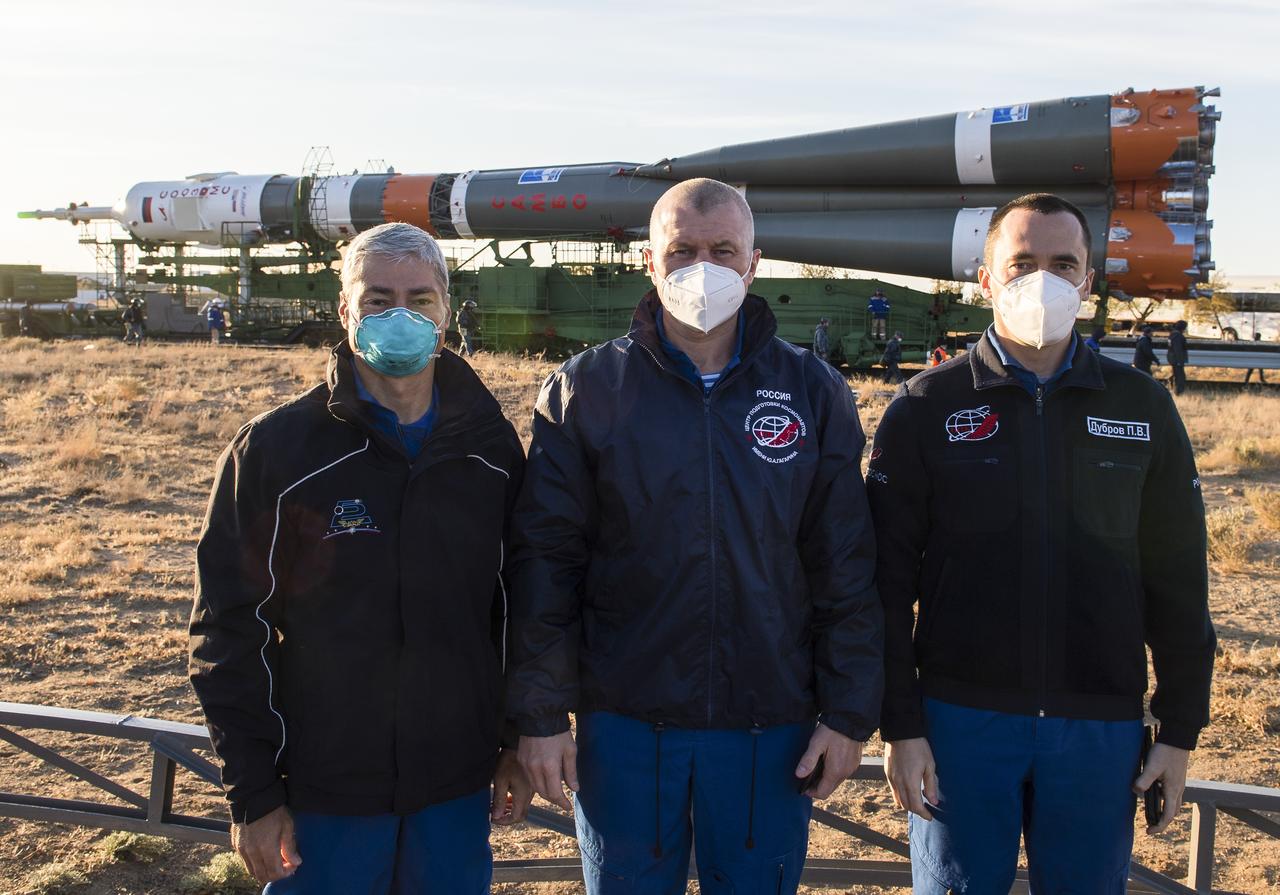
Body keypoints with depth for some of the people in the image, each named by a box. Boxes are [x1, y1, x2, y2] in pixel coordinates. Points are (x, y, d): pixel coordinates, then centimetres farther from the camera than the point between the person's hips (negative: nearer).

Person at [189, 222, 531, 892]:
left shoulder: (491, 448, 0)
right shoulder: (275, 448, -8)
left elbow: (521, 604, 7)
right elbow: (230, 629, -7)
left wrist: (518, 744, 7)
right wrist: (252, 793, -8)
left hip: (458, 788, 3)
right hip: (322, 794, -2)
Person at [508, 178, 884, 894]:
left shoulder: (814, 394, 1)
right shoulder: (587, 391, -1)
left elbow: (846, 568, 2)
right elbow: (547, 560, -2)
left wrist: (849, 714, -1)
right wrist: (540, 715, -4)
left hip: (771, 727, 1)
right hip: (625, 727, 0)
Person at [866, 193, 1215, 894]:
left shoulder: (1142, 408, 5)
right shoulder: (926, 410, -1)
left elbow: (1178, 581, 8)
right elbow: (889, 580, -2)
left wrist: (1181, 730, 5)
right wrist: (899, 725, -6)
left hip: (1101, 728, 2)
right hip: (962, 720, -2)